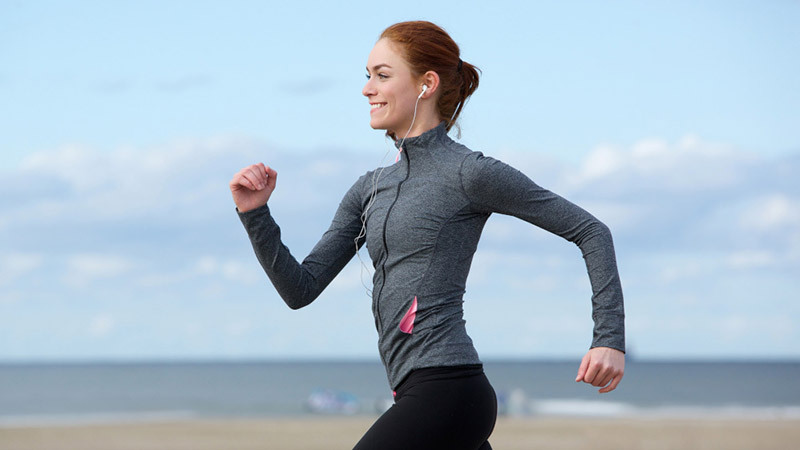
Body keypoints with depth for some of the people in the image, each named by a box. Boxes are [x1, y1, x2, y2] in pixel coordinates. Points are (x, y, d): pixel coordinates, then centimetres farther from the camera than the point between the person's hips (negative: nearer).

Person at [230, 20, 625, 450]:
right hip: (419, 395, 9)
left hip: (445, 391, -9)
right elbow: (301, 290, 14)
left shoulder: (469, 172, -5)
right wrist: (254, 215, 1)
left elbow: (590, 231, -2)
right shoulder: (371, 188, 18)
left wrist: (610, 338, -8)